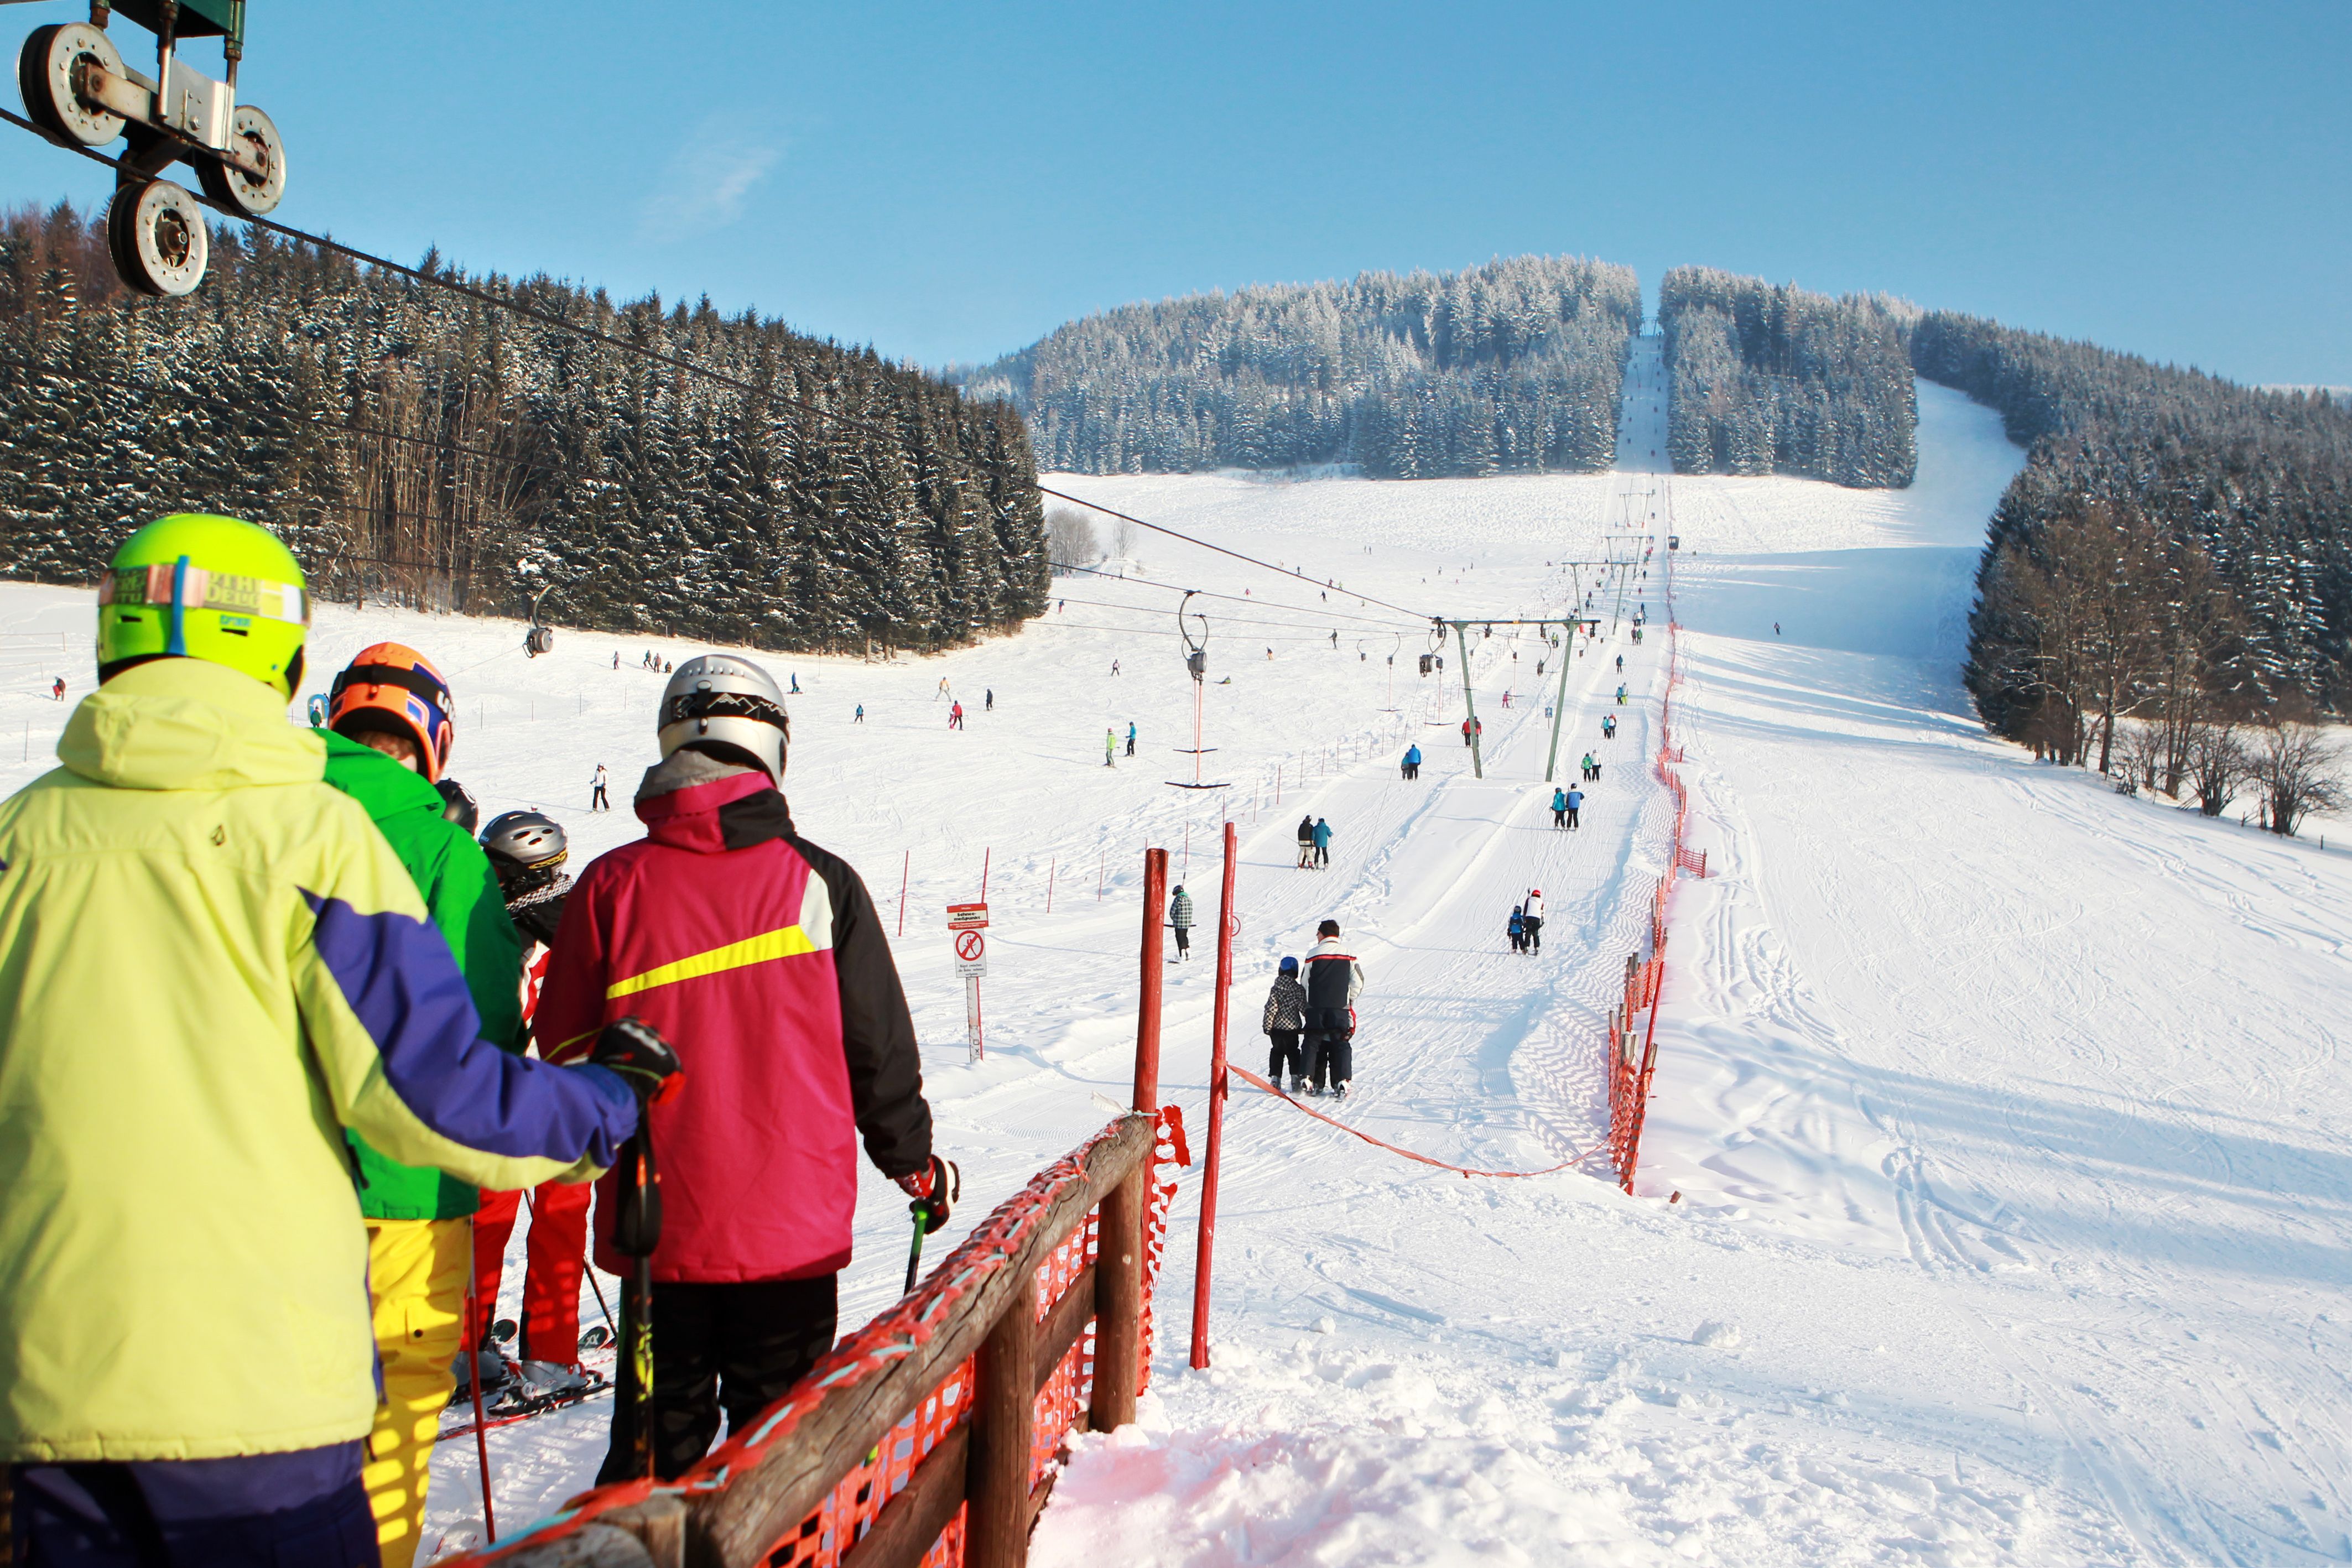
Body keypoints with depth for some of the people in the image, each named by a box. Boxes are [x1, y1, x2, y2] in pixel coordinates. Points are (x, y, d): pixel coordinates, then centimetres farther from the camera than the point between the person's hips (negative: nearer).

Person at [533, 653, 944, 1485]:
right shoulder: (820, 881, -8)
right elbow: (879, 1049, -1)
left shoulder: (611, 884, -6)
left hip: (657, 1220, 1)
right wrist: (916, 1163, 14)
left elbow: (566, 1050, 2)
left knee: (660, 1429, 16)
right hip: (792, 1226, -1)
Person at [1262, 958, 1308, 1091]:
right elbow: (1304, 1008, -8)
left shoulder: (1276, 989, -7)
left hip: (1276, 1028, 1)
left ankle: (1275, 1079, 7)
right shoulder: (1299, 989, -9)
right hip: (1292, 1028, -1)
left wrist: (1267, 1026, -2)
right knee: (1293, 1054, 11)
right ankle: (1296, 1079, 3)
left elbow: (1270, 1009, -9)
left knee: (1277, 1053, 12)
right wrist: (1309, 1024, 5)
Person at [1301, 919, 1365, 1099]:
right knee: (1341, 1046, 4)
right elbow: (1358, 983, 0)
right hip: (1340, 1010, 0)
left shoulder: (1313, 955, 0)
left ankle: (1310, 1081, 5)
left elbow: (1305, 983, 4)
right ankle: (1342, 1081, -7)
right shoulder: (1348, 956, 2)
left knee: (1313, 1044, 9)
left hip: (1316, 1010, 0)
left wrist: (1308, 1004, 18)